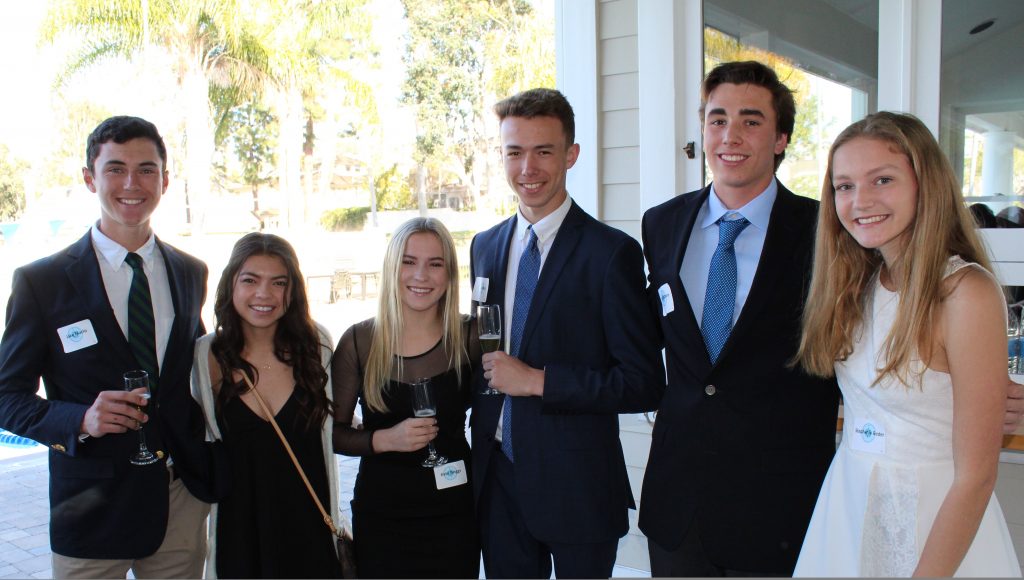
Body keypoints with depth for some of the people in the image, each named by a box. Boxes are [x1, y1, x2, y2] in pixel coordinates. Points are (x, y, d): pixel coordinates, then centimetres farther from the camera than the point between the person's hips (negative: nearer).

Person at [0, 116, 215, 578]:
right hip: (93, 508, -3)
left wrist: (207, 469, 3)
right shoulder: (40, 281, -6)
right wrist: (81, 419, -22)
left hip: (184, 502, 3)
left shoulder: (191, 274, 5)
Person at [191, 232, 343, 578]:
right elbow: (198, 441, 7)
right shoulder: (206, 355, -6)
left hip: (310, 526, 0)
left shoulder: (315, 344, -5)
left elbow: (331, 426, 3)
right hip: (239, 528, 0)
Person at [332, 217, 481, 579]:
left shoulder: (468, 337, -5)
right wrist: (385, 439, -18)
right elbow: (334, 433, -2)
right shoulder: (359, 341, -6)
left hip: (453, 515, 1)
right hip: (380, 517, 0)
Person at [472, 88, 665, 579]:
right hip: (496, 477, 5)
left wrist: (538, 380, -19)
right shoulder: (484, 246, 7)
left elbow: (643, 383, -15)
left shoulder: (611, 252, -12)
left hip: (577, 484, -5)